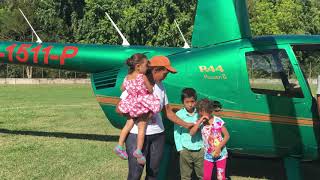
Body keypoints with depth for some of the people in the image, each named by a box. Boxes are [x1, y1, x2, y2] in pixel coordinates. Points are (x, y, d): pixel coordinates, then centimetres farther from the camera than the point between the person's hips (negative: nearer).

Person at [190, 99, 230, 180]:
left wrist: (219, 148, -19)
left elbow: (227, 136, -9)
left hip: (220, 154, -2)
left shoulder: (218, 121, -13)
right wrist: (200, 120, -25)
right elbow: (191, 132, -22)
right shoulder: (200, 123, -6)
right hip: (208, 156, 2)